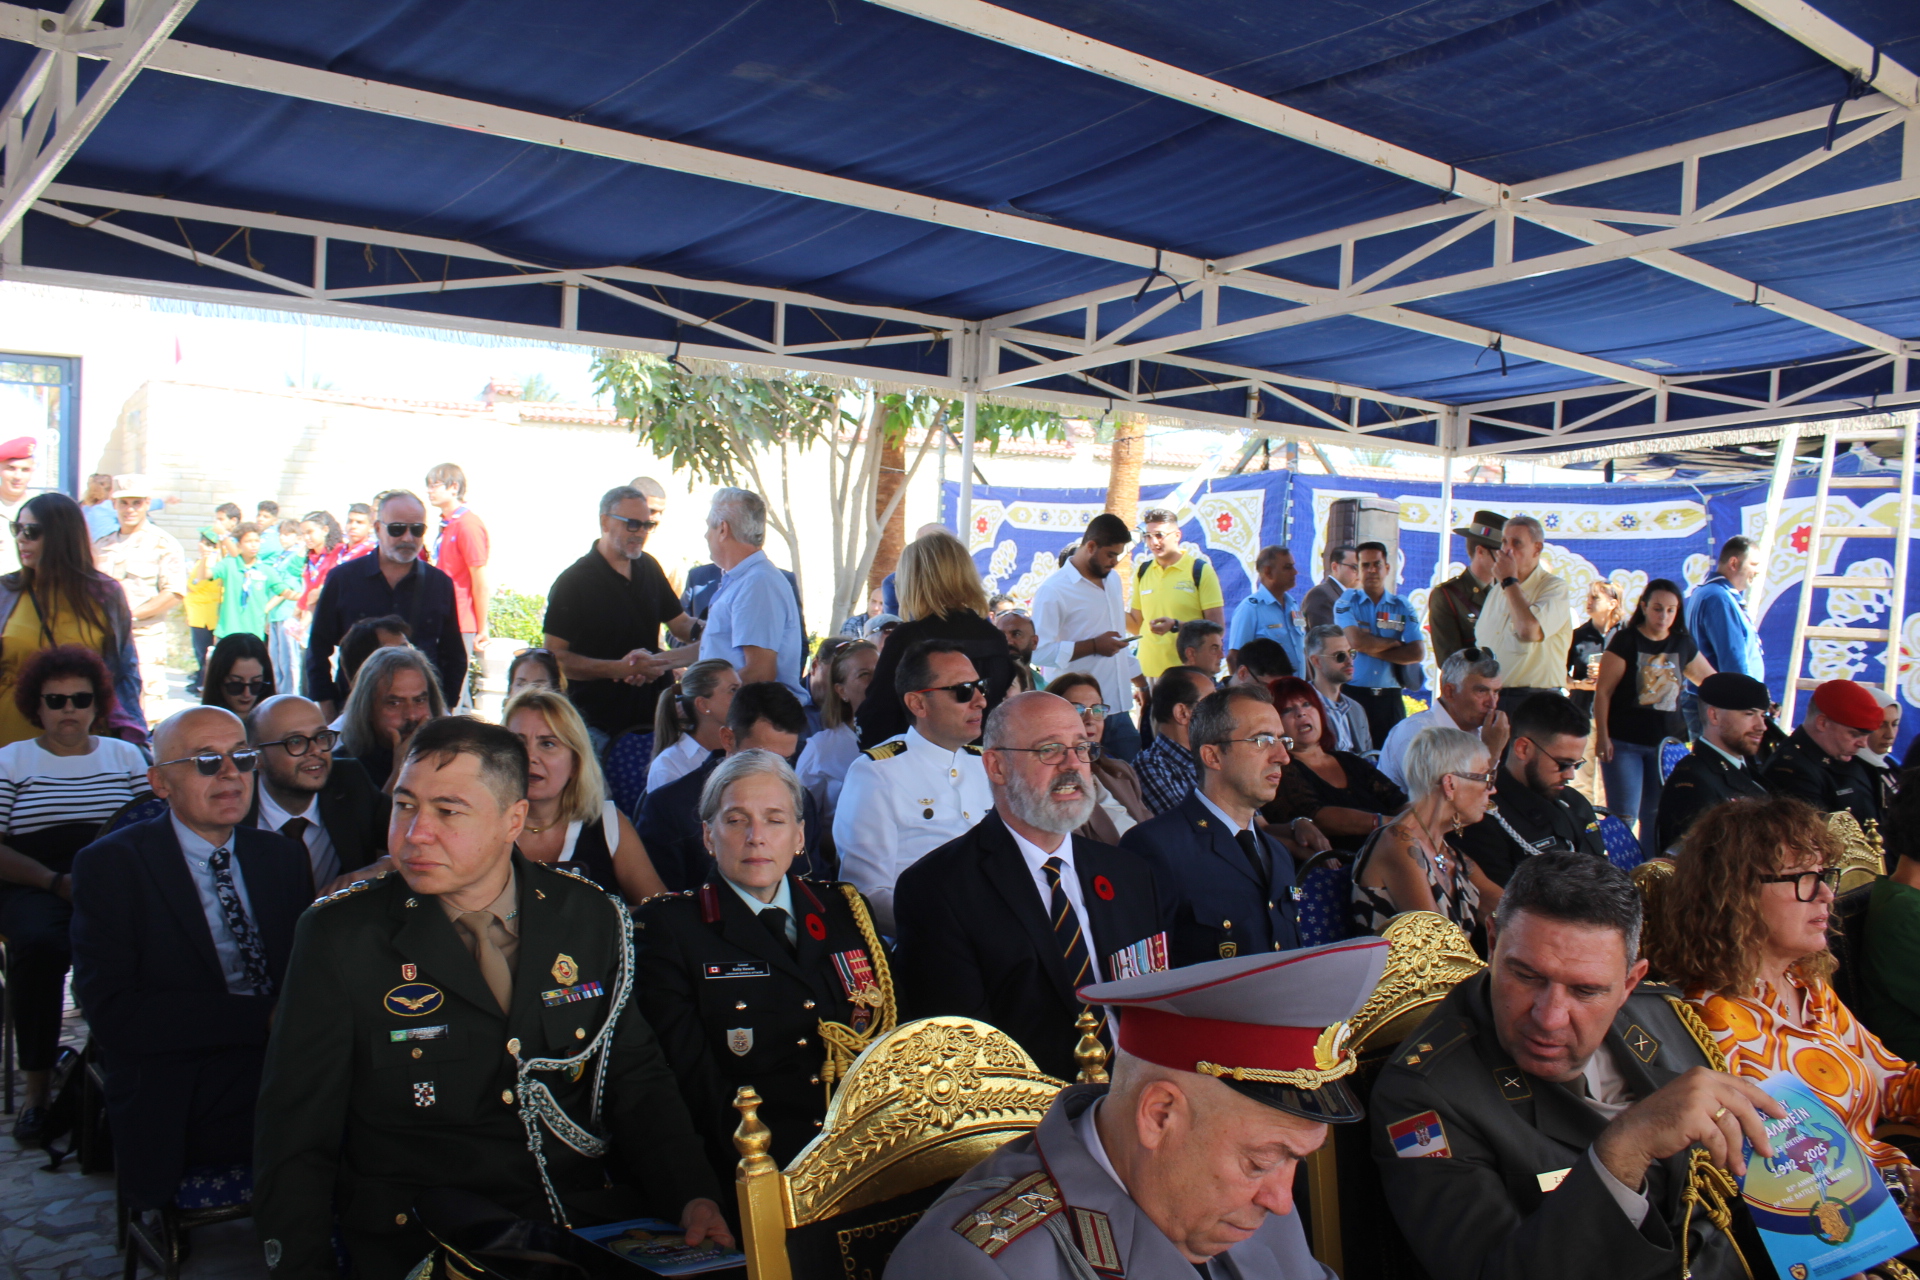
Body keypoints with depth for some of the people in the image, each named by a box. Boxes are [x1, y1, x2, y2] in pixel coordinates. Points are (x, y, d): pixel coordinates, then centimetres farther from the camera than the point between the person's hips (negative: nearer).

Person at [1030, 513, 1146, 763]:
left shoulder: (1113, 580, 16)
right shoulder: (1053, 590, -11)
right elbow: (1040, 651, -19)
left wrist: (1141, 682, 26)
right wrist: (1093, 646, -20)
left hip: (1119, 708, 7)